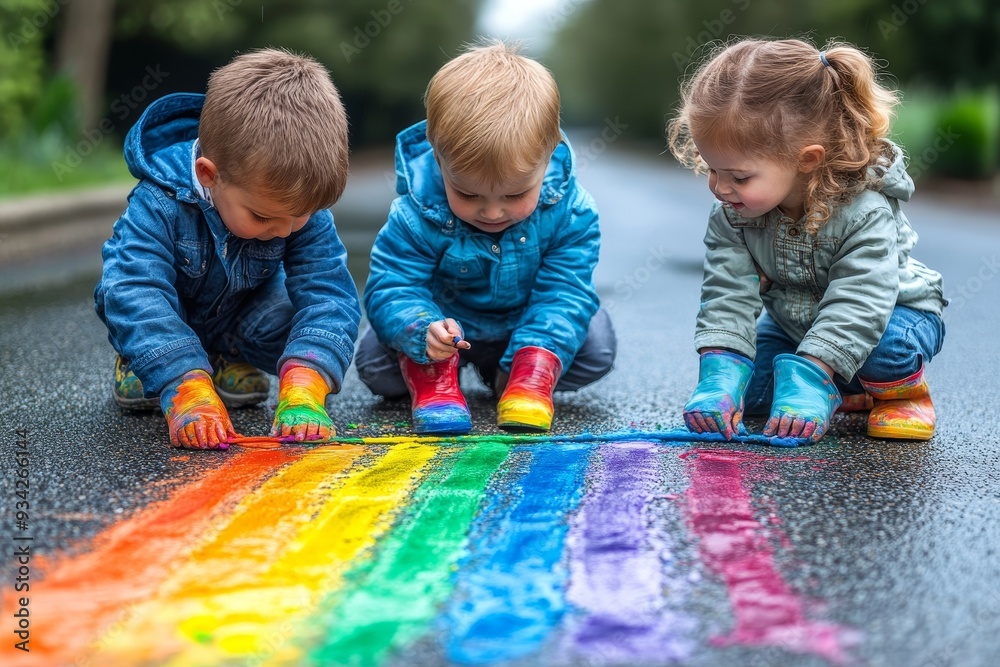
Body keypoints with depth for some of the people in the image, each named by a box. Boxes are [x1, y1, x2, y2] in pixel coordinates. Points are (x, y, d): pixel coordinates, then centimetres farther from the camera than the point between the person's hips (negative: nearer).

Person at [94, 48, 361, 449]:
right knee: (120, 292, -32)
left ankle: (230, 359, 3)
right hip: (169, 312, -1)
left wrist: (303, 388, -53)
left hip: (244, 311, 1)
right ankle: (139, 361, 0)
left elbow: (328, 293, -35)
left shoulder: (304, 210, -28)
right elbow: (136, 295, -47)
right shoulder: (159, 204, -38)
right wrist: (188, 392, -61)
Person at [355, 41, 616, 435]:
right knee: (374, 363, -20)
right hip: (449, 326, -1)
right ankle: (434, 375, 10)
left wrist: (536, 356, -38)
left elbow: (566, 293, -23)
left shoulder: (568, 211, -26)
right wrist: (424, 332, -50)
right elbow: (392, 288, -27)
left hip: (525, 326, 2)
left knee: (597, 349, -17)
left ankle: (504, 375, 3)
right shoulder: (417, 215, -30)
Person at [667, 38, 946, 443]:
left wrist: (805, 380, -48)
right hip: (794, 323, 5)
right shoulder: (732, 215, -20)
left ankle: (902, 389, -2)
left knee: (886, 346, -38)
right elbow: (727, 294, -22)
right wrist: (719, 375, -37)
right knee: (741, 382, -15)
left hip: (894, 314, -5)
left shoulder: (865, 213, -34)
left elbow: (857, 304, -39)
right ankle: (843, 392, 6)